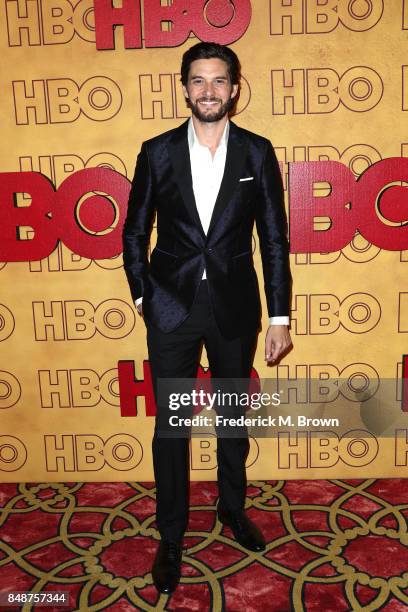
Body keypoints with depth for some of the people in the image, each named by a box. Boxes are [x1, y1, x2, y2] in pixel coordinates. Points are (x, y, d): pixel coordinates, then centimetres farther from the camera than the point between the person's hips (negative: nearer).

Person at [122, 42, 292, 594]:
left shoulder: (257, 152, 0)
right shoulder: (157, 151, 1)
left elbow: (274, 238, 0)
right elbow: (135, 231, 8)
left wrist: (279, 316, -2)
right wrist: (143, 295, 2)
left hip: (234, 306, 1)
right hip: (172, 309, 0)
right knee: (170, 424, 7)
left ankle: (232, 507, 41)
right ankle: (171, 537, 26)